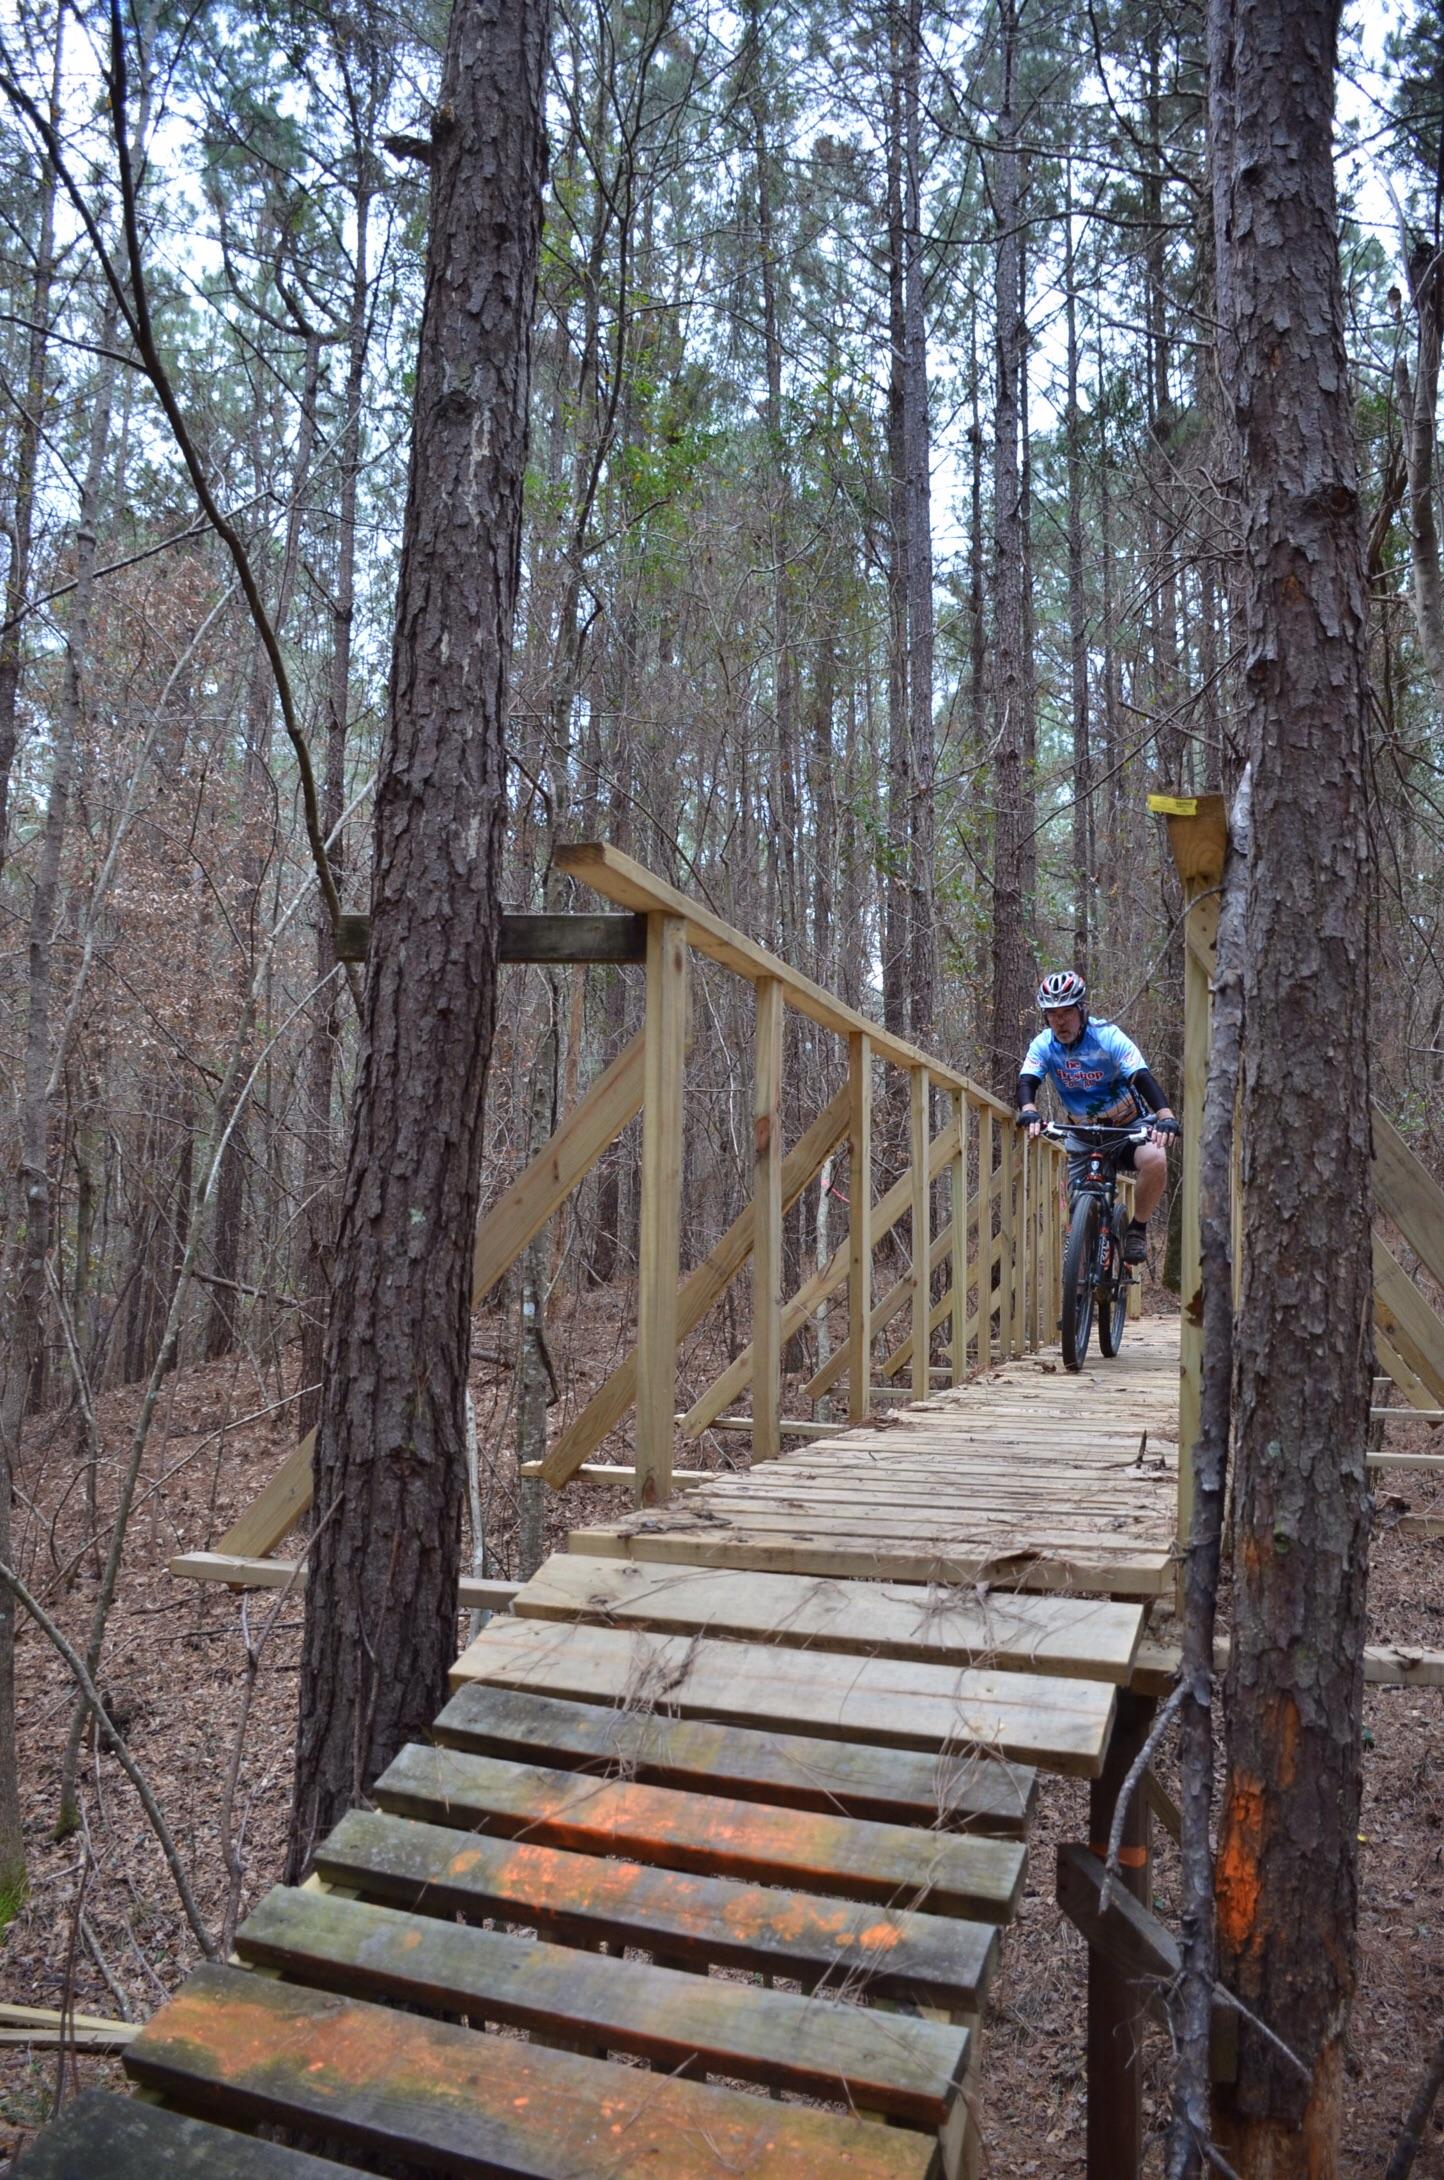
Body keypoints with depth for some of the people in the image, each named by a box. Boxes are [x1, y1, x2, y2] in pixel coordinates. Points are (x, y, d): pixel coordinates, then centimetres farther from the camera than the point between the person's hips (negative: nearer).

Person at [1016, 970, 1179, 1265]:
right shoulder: (1043, 1045, -10)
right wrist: (1029, 1113, -46)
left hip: (1130, 1124, -3)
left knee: (1155, 1160, -33)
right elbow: (1027, 1083, -23)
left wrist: (1165, 1117, -46)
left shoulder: (1108, 1036, -20)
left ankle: (1137, 1229, -12)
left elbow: (1143, 1078, -29)